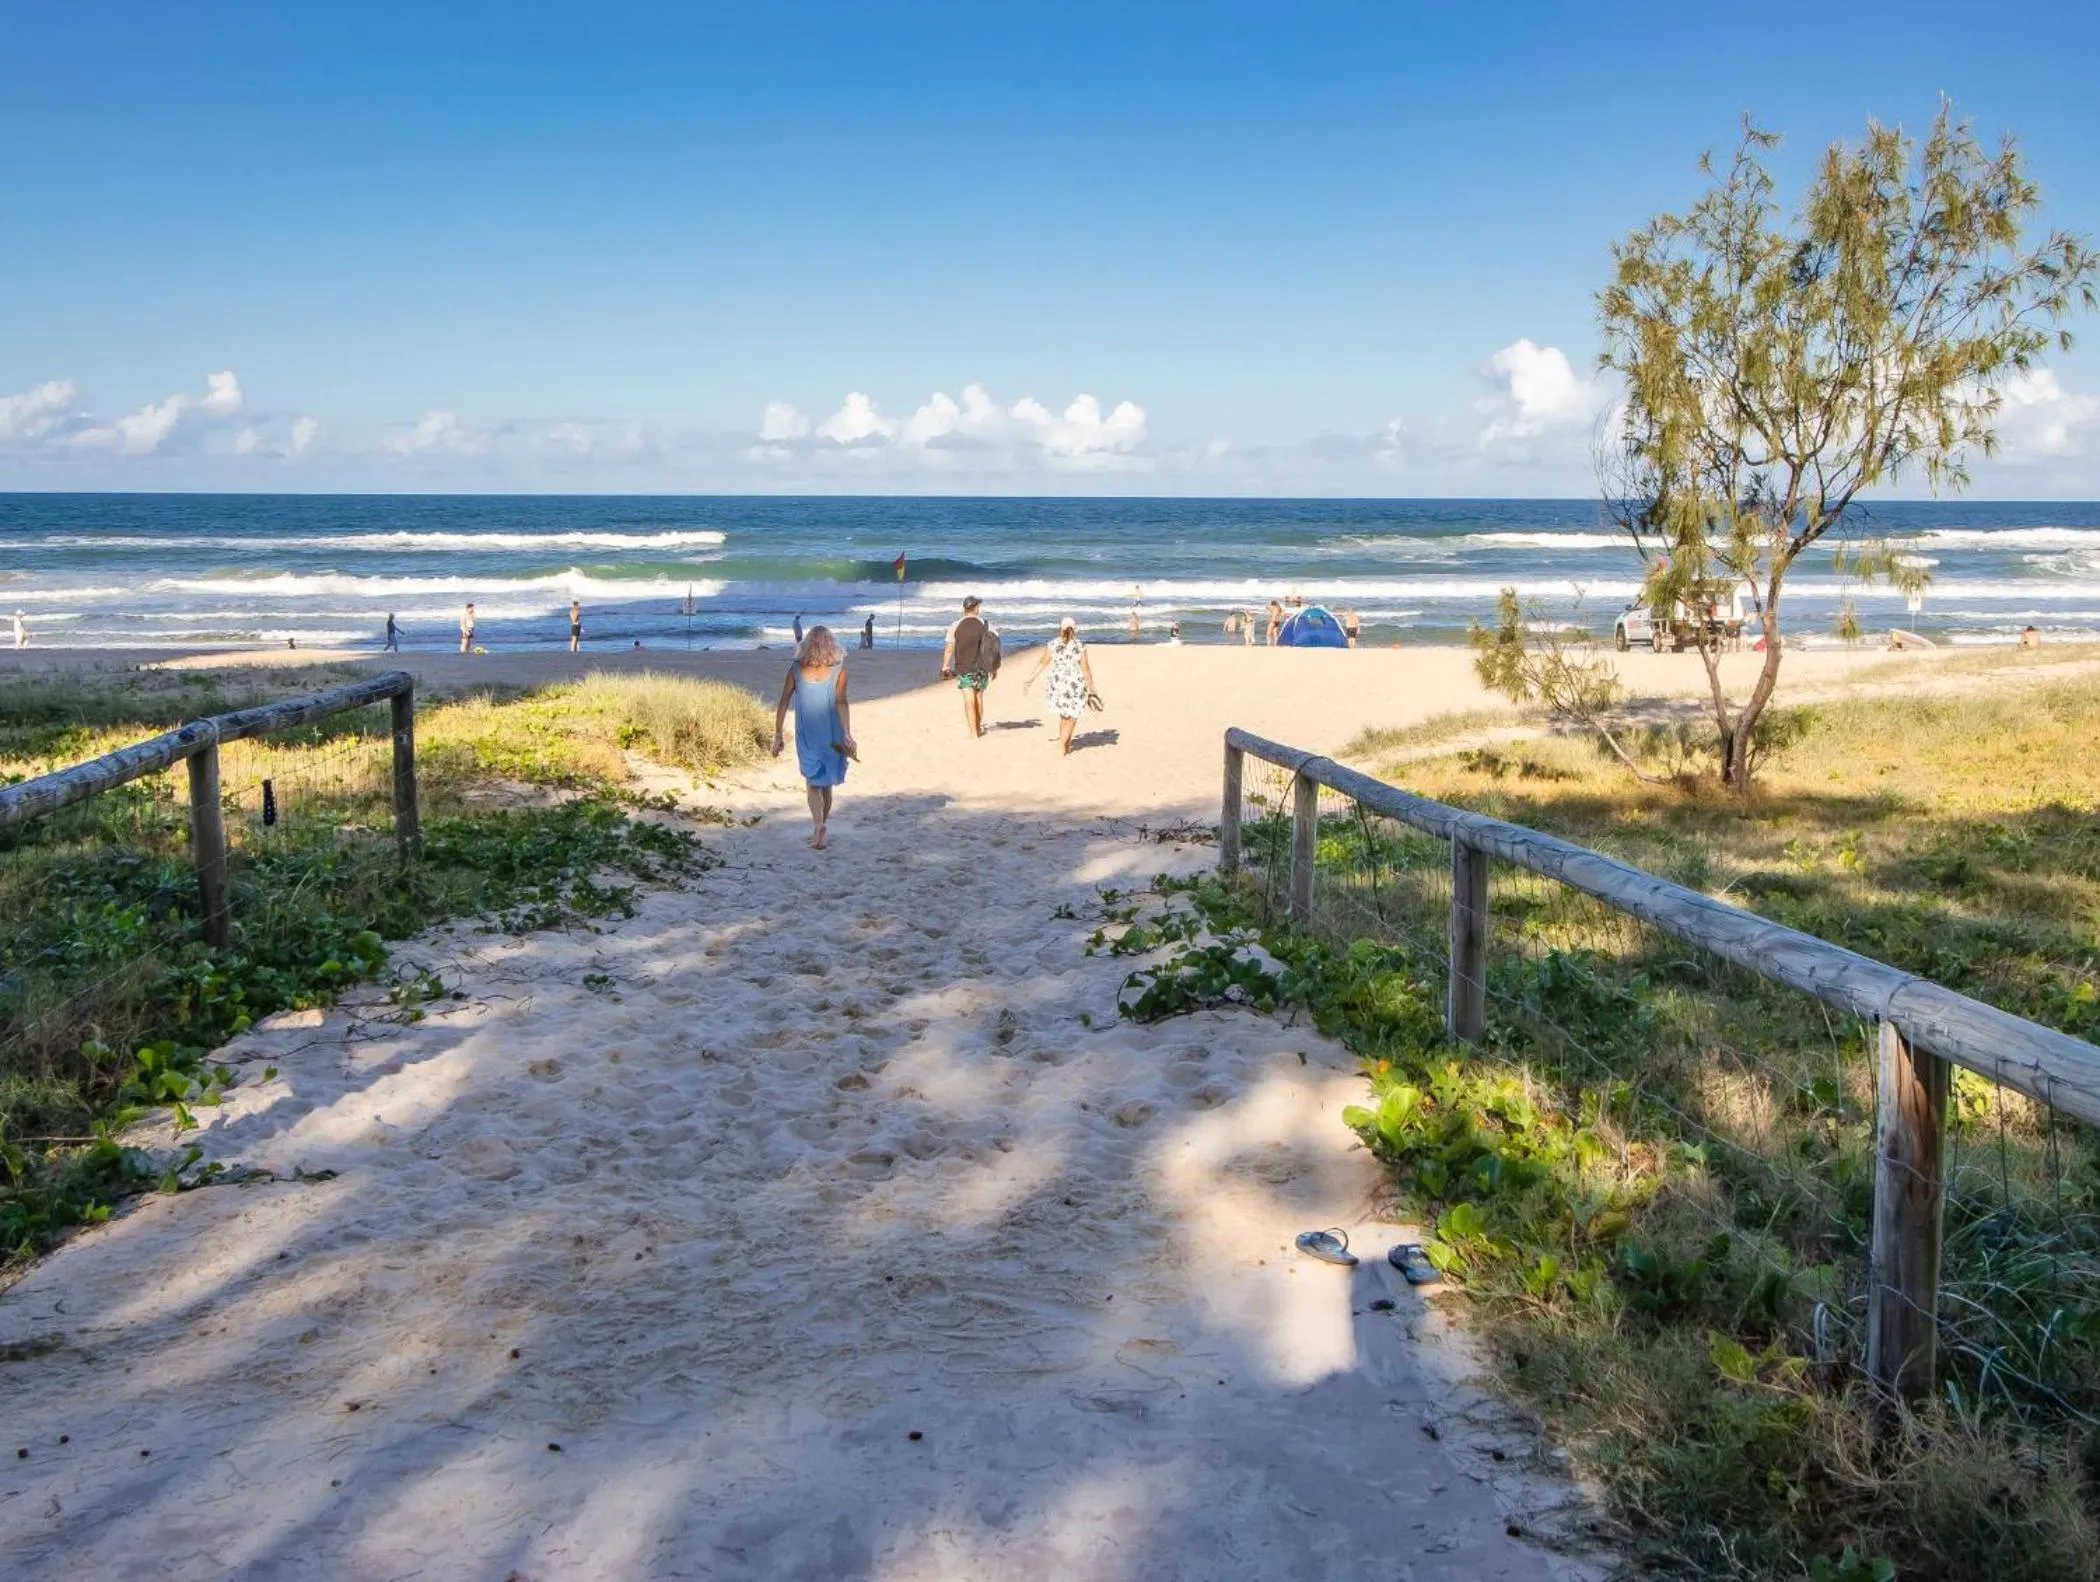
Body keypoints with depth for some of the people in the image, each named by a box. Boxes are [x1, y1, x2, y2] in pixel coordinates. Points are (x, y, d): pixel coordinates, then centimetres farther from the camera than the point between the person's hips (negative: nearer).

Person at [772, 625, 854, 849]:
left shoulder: (796, 669, -1)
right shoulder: (839, 670, -6)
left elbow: (784, 702, -1)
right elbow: (841, 702, -16)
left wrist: (778, 734, 5)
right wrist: (847, 734, -19)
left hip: (806, 736, 0)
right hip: (831, 736, 0)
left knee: (813, 782, 5)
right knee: (825, 783, 14)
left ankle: (818, 826, -17)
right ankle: (820, 829, 26)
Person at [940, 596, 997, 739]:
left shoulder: (956, 626, -5)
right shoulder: (986, 625, 0)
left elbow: (949, 648, -7)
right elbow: (994, 646, 1)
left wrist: (945, 667, 4)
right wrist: (994, 667, 10)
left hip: (964, 668, -2)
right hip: (982, 668, 2)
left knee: (969, 700, -3)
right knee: (979, 698, 17)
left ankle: (973, 732, -8)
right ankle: (979, 728, 25)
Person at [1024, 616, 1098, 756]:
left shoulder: (1052, 645, -2)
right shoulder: (1080, 646, -7)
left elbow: (1042, 663, -3)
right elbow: (1085, 668, -7)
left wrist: (1030, 679, 5)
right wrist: (1091, 687, 0)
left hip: (1057, 685, 2)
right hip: (1076, 685, -2)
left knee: (1064, 715, 21)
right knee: (1071, 718, 11)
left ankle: (1067, 745, 24)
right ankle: (1061, 747, 4)